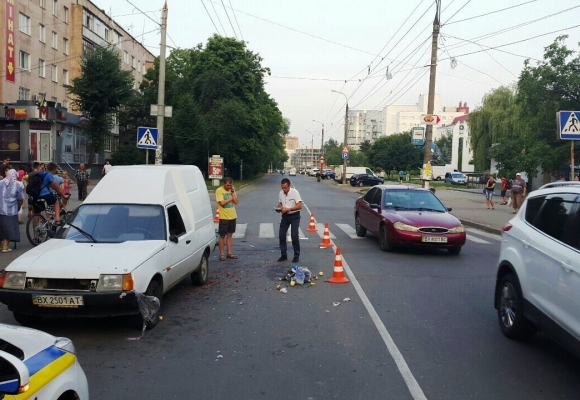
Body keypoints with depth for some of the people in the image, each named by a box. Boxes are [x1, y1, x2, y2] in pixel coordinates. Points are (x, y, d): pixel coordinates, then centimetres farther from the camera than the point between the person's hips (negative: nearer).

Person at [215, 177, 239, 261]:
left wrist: (233, 192, -8)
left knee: (230, 235, 11)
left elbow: (236, 202, -1)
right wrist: (231, 198, -8)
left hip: (232, 216, 6)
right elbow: (222, 202, -20)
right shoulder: (219, 190, -10)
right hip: (223, 217, -6)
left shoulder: (232, 190, 8)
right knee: (222, 236, 1)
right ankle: (222, 254, 7)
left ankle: (229, 252, 18)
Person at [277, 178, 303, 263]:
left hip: (294, 216, -5)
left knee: (294, 236, -9)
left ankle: (296, 255, 5)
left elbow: (299, 206, -20)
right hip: (285, 216, 5)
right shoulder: (281, 193, 0)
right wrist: (280, 207, -7)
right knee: (281, 235, 2)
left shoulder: (295, 192, -16)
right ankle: (283, 255, 13)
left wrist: (288, 209, -27)